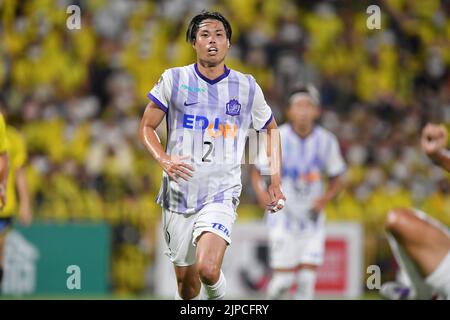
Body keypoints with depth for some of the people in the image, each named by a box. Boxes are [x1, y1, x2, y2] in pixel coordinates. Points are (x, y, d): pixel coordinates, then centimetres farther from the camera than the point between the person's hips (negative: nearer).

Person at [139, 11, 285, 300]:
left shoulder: (247, 88, 3)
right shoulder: (174, 80, 1)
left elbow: (271, 129, 19)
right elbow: (147, 127, 6)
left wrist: (276, 182, 12)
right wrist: (164, 160, -13)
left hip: (222, 193, -1)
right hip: (178, 193, 1)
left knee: (207, 269, -24)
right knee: (186, 282, 5)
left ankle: (219, 299, 8)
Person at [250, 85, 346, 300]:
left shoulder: (326, 141, -1)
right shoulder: (277, 137, -8)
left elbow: (336, 181, 10)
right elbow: (257, 171, 1)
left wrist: (325, 199, -10)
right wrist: (261, 193, -18)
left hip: (312, 217, 2)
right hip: (282, 215, -2)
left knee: (307, 278, -7)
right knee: (283, 278, -8)